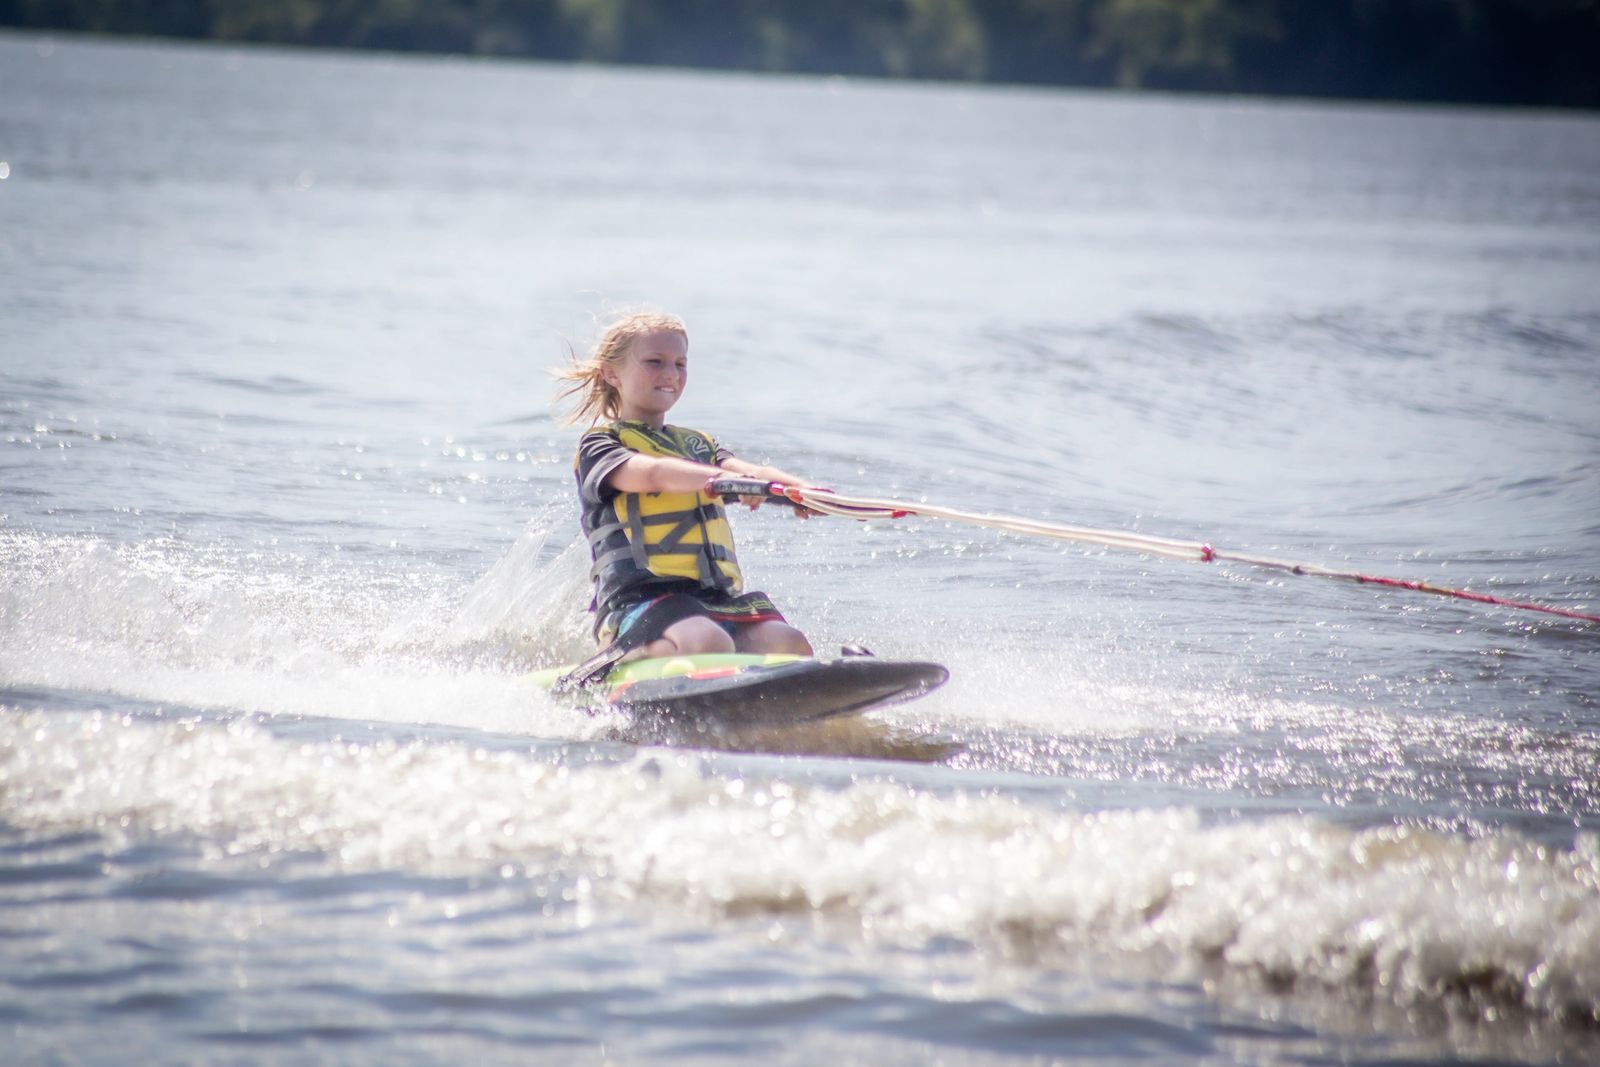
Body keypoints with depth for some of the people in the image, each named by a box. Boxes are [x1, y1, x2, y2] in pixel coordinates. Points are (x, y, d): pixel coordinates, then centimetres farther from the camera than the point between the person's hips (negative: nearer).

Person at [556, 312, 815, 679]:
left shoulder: (697, 443, 27)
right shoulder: (599, 446, 7)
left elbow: (746, 470, 6)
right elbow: (652, 475, -16)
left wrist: (795, 488, -18)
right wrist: (717, 478, -36)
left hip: (720, 598, 5)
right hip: (640, 597, -5)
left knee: (792, 646, -24)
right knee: (709, 645, -35)